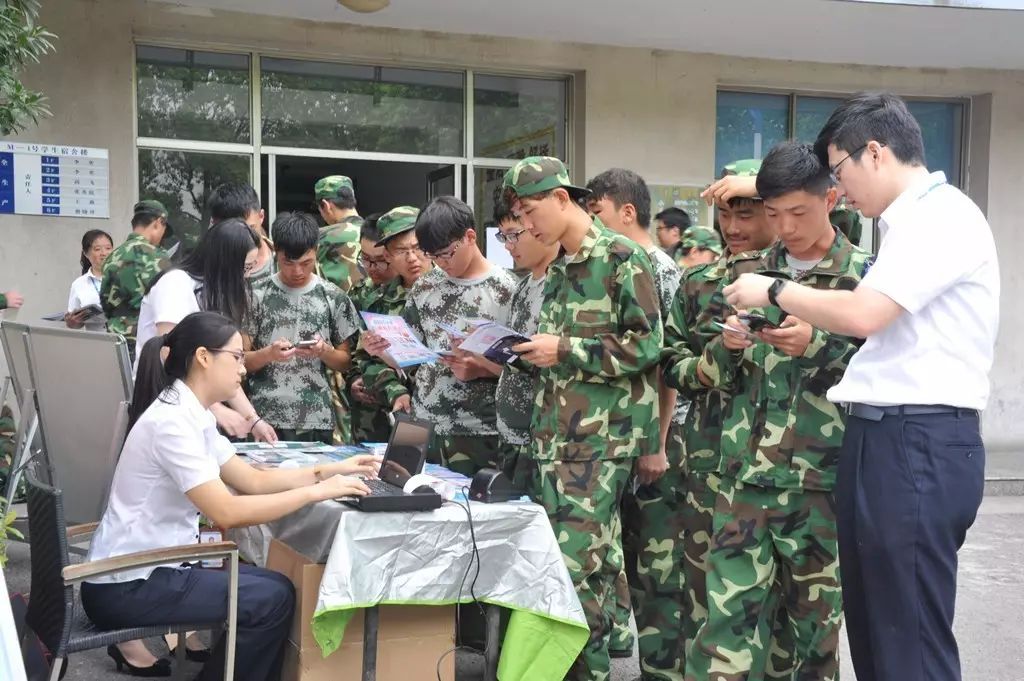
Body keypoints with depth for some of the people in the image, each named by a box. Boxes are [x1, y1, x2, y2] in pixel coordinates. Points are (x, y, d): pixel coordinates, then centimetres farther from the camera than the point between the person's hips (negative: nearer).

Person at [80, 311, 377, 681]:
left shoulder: (193, 414, 7)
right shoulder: (173, 420, -23)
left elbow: (253, 480, 10)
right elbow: (227, 512, -28)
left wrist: (331, 469, 2)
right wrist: (316, 492, -22)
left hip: (151, 568, 9)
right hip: (126, 587, -9)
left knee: (273, 586, 7)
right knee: (273, 599, -9)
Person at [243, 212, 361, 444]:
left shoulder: (334, 298, 5)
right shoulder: (257, 295, 2)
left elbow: (345, 362, 10)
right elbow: (241, 362, 3)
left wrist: (324, 351, -11)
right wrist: (268, 354, -17)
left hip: (317, 420, 1)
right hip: (264, 419, -1)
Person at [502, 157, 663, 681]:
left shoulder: (622, 257, -9)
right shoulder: (557, 269, 16)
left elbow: (646, 345, -15)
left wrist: (564, 350, -15)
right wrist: (532, 351, 6)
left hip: (601, 438, -8)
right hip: (553, 432, 8)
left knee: (580, 564, -7)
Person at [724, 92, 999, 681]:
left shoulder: (943, 216, -12)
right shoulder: (917, 221, 18)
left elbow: (863, 314, -22)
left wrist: (774, 291, -9)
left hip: (920, 444, -10)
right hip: (886, 438, 10)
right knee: (873, 631, 16)